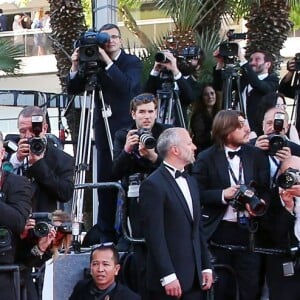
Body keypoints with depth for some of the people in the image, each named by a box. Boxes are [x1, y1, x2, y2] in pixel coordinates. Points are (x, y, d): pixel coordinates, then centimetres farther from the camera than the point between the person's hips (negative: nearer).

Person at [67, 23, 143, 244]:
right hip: (105, 131, 3)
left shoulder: (132, 62, -1)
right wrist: (76, 66, -12)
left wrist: (107, 62, -25)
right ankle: (106, 232, 9)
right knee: (105, 182, 3)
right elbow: (74, 89, 4)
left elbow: (127, 85, -20)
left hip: (128, 129, -3)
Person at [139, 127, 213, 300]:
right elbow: (155, 235, -15)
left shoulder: (190, 182, 17)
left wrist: (206, 266, 13)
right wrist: (167, 276, -18)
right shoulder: (153, 185, -10)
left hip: (194, 279, 7)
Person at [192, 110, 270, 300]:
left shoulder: (257, 155, 6)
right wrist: (223, 195, -17)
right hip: (219, 233, -2)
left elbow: (265, 190, 9)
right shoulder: (207, 158, -2)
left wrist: (261, 204, -12)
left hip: (249, 233, 2)